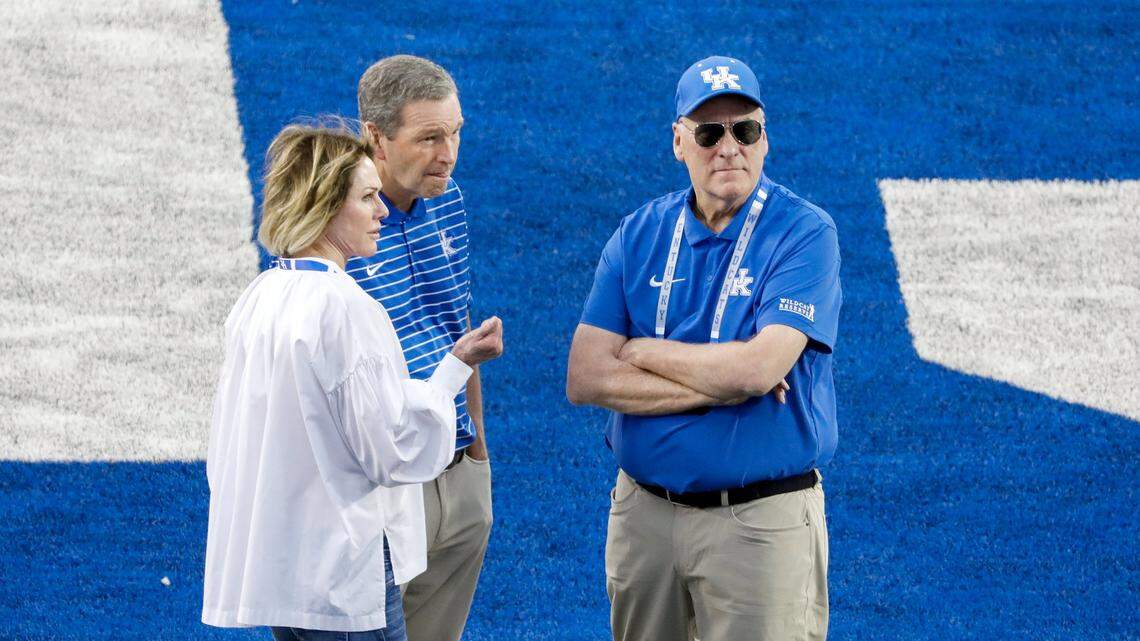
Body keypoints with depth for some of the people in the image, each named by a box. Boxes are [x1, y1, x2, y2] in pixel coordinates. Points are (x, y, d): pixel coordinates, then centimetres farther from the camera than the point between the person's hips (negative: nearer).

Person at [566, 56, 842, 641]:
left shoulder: (805, 234, -9)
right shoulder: (638, 236, 4)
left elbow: (758, 367, -22)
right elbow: (585, 380, -5)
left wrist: (641, 353, -8)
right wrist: (722, 385, -14)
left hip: (762, 521, -4)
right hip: (642, 511, 4)